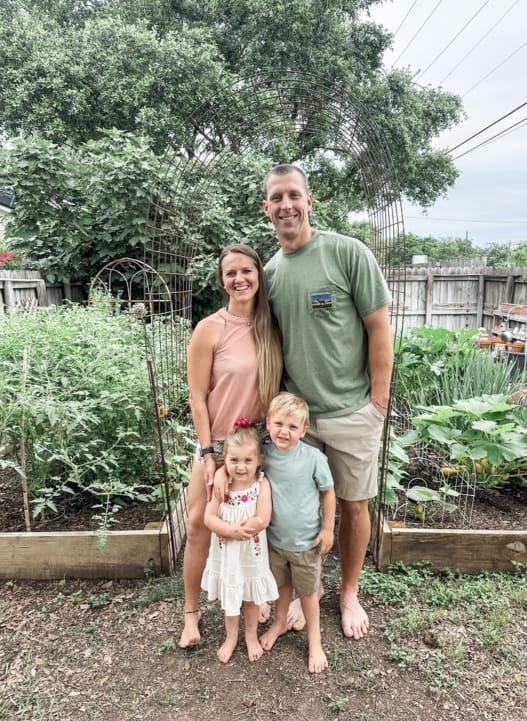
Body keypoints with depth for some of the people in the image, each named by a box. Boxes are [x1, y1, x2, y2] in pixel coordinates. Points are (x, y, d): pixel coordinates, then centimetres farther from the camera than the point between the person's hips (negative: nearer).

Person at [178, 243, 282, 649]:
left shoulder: (271, 327, -2)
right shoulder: (210, 329, -13)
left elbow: (277, 387, 4)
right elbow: (198, 397, -11)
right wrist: (207, 454, -12)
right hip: (218, 445, -3)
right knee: (199, 527, 4)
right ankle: (191, 612, 25)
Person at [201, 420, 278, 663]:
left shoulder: (261, 484, -19)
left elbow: (262, 520, -24)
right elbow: (208, 518, -15)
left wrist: (229, 530, -22)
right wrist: (232, 530, -28)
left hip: (251, 553, -1)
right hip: (226, 554, 2)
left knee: (251, 597, 20)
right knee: (229, 598, 20)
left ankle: (251, 636, 44)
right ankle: (231, 637, 44)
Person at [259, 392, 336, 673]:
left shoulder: (313, 457, -22)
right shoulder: (263, 454, -14)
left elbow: (328, 492, -9)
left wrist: (328, 529, -6)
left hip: (306, 542, -3)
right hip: (274, 539, 3)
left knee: (308, 591, 17)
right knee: (281, 585, 26)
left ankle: (314, 640, 41)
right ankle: (280, 622, 53)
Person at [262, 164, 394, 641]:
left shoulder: (348, 253, -10)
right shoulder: (269, 272, 5)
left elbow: (380, 329, -9)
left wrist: (378, 404, -9)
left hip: (352, 412, -3)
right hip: (294, 414, 4)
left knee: (353, 506, 12)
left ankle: (350, 593, 36)